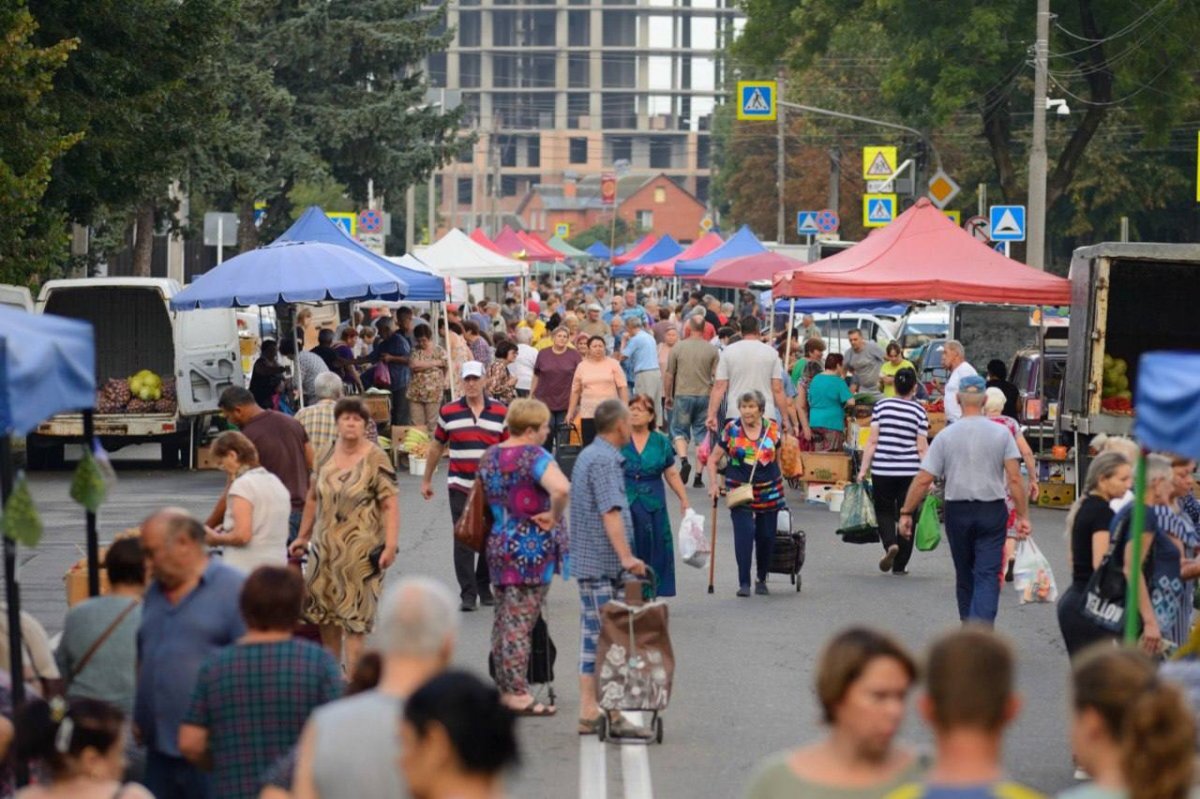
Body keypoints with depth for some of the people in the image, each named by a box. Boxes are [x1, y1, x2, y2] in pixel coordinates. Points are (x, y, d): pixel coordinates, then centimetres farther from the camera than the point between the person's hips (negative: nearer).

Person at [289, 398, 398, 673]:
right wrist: (303, 536, 21)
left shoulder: (376, 460, -9)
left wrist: (390, 546, -21)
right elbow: (313, 497, 18)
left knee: (354, 618, -5)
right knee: (324, 613, 12)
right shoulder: (327, 455, 8)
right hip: (326, 547, 6)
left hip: (360, 551, -6)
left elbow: (390, 505, -13)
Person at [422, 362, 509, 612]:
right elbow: (436, 447, 11)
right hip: (460, 485, -1)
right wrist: (426, 480, 13)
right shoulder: (448, 412, 2)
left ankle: (484, 587, 24)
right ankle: (468, 593, -4)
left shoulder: (501, 412, 3)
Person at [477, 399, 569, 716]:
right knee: (521, 623, -4)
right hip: (531, 548, -8)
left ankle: (504, 687, 20)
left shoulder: (489, 456, 9)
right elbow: (561, 488, -32)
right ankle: (518, 694, -2)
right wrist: (554, 517, -17)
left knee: (503, 621, 14)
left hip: (498, 544, 8)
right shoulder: (534, 456, -16)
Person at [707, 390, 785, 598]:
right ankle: (744, 582, -14)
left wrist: (780, 483, 18)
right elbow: (713, 459, 5)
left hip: (769, 492, 3)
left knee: (766, 535, 6)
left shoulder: (772, 428, 3)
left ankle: (762, 580, 25)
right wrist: (713, 484, -6)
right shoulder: (731, 430, -2)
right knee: (744, 531, -17)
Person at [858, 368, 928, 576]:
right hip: (910, 471, 0)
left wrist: (864, 469, 2)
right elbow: (922, 448, -4)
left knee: (884, 510, 14)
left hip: (882, 470, 0)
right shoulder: (919, 411, -3)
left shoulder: (881, 405, -1)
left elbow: (872, 441, -3)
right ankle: (900, 565, 11)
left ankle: (890, 543, -14)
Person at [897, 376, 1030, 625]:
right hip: (992, 511, -1)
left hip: (958, 511, 1)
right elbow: (1014, 478, -8)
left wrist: (906, 513, 5)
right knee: (987, 577, -4)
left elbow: (923, 480, -4)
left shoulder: (946, 436, -3)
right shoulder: (1001, 433, -3)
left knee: (964, 576, 16)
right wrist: (1023, 516, -2)